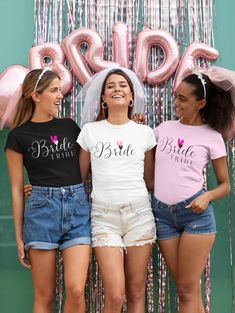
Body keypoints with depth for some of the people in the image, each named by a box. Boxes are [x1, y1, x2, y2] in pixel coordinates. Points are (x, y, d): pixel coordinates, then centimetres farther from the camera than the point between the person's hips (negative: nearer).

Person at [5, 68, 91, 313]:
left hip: (78, 208, 3)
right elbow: (16, 189, 2)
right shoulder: (18, 135, 1)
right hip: (41, 210, -2)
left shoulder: (69, 126, 11)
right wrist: (19, 236, 2)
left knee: (76, 290, -8)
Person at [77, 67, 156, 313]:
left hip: (139, 213, 1)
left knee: (136, 293, 4)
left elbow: (150, 180, 14)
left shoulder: (145, 133, 9)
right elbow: (79, 176, 12)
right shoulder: (90, 131, 7)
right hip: (104, 216, -1)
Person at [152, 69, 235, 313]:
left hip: (194, 212, -3)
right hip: (162, 212, 4)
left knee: (187, 290, 1)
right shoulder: (163, 128, 8)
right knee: (188, 288, 11)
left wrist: (207, 196, -17)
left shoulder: (212, 137, -2)